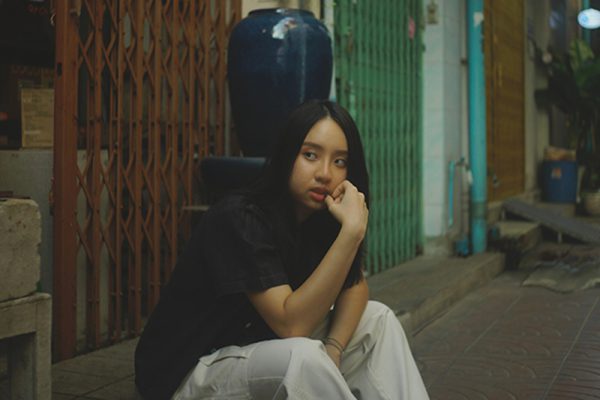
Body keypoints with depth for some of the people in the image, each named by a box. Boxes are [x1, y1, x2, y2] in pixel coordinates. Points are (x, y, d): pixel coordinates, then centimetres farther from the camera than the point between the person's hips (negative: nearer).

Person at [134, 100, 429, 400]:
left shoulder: (322, 214, -2)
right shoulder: (240, 218, -24)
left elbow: (356, 286, 5)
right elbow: (291, 324, -30)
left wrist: (333, 349, -15)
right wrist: (352, 230, -34)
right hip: (190, 373, -7)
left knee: (379, 320, -1)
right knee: (304, 357, -34)